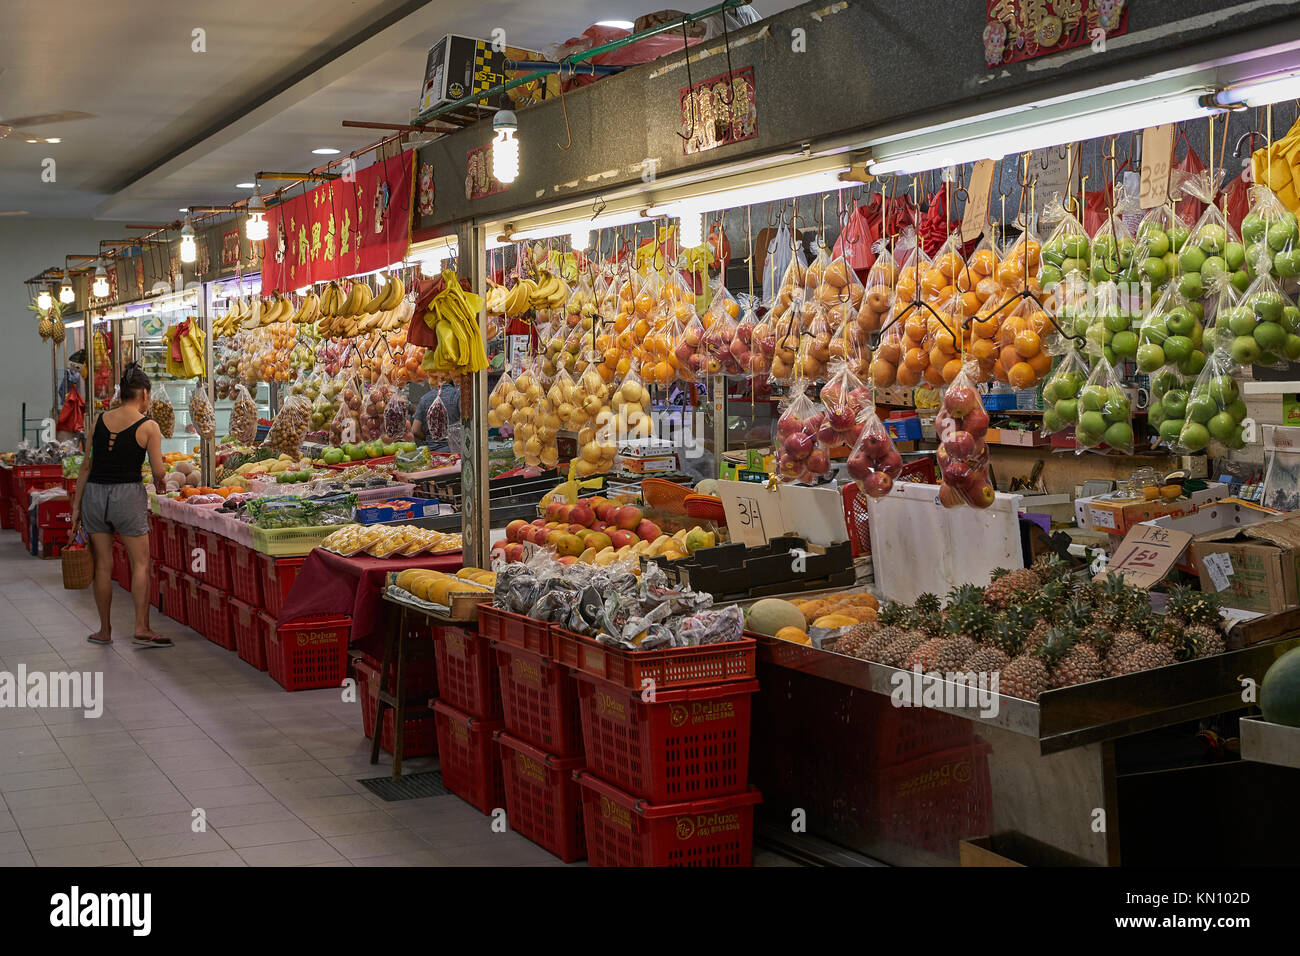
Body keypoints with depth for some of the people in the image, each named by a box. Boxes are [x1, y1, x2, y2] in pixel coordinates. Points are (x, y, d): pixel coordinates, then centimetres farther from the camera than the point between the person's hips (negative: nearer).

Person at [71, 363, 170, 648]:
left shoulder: (101, 419, 6)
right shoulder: (148, 426, -6)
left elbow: (86, 466, 8)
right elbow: (159, 471, -8)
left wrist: (77, 504, 12)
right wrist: (159, 481, 16)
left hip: (94, 493, 4)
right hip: (127, 495, -4)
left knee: (103, 564, 11)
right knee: (140, 563, 5)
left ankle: (105, 630, 17)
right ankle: (141, 629, 2)